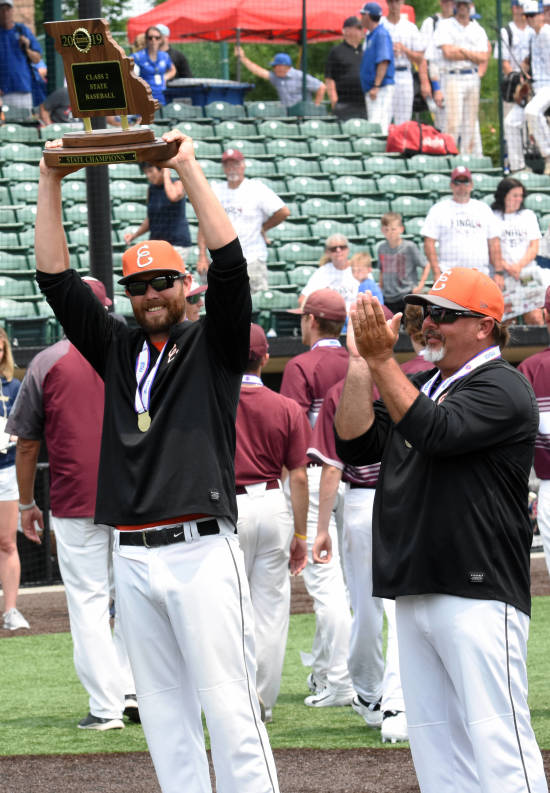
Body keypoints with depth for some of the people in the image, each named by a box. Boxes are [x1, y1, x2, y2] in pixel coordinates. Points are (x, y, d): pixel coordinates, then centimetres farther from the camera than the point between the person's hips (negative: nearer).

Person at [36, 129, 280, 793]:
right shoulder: (116, 350, 17)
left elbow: (229, 263, -9)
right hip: (133, 557, 5)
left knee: (227, 705, -9)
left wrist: (188, 170, -9)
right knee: (164, 712, 6)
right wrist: (50, 181, 6)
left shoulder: (212, 345, 6)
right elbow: (56, 278, 13)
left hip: (200, 551, -5)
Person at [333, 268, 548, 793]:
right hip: (414, 591, 9)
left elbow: (437, 433, -22)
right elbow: (355, 445, 12)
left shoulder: (501, 387, -7)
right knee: (435, 745, 8)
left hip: (478, 596, -9)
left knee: (497, 742, -14)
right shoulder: (419, 385, 19)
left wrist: (381, 359, -20)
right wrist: (362, 362, 4)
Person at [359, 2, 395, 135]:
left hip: (382, 88, -10)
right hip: (371, 89, 10)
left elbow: (384, 61, -20)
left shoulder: (381, 34, -11)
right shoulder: (370, 35, 18)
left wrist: (376, 86, -23)